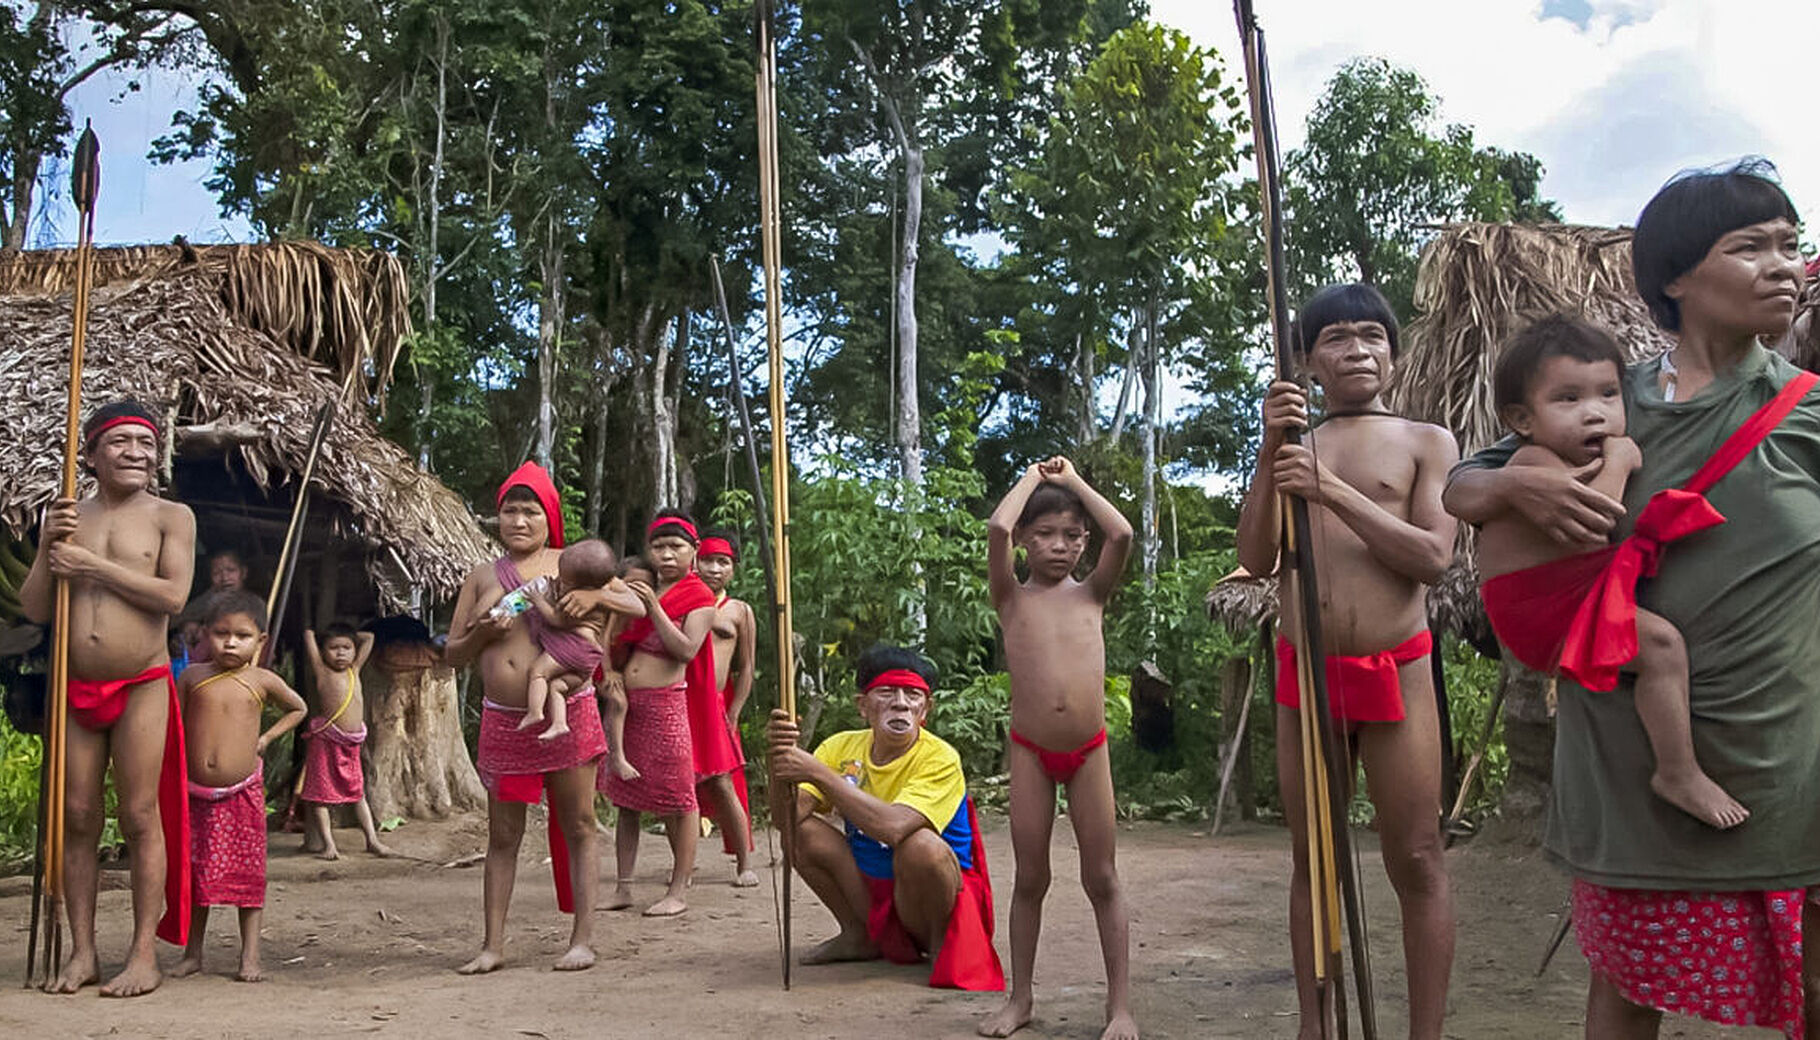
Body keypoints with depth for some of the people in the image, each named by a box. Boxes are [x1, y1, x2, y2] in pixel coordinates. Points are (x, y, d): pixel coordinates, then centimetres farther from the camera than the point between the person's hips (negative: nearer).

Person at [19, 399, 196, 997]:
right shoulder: (65, 519, 10)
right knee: (76, 818, 6)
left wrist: (91, 564, -15)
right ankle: (82, 953, 15)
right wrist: (47, 549, -7)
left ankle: (144, 955, 4)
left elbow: (172, 595, -14)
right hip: (74, 688, 4)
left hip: (141, 687, -4)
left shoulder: (171, 517, 0)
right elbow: (34, 609, 7)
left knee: (140, 818, -2)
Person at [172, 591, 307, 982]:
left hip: (243, 792, -1)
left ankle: (250, 955, 6)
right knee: (196, 872, 8)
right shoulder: (192, 677, 0)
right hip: (196, 792, 1)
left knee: (248, 873, 1)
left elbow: (298, 708, 17)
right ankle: (193, 952, 20)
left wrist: (265, 738, 5)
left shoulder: (262, 681, -1)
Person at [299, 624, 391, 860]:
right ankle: (327, 844, 6)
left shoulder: (354, 670, 12)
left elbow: (369, 637, 19)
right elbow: (308, 634, -6)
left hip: (352, 744, 5)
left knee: (358, 793, 11)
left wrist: (351, 636, 23)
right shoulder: (321, 671, -2)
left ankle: (372, 840, 13)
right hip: (325, 741, -5)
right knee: (320, 795, 1)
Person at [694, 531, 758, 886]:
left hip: (716, 703, -2)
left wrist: (733, 714, -2)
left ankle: (744, 863, 5)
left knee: (725, 784, -4)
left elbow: (745, 670, 7)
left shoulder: (739, 611, 10)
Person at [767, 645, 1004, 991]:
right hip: (870, 890, 6)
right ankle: (859, 936, 6)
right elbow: (785, 816, -14)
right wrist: (781, 756, -33)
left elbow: (893, 827, -38)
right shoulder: (842, 747, -5)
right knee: (802, 830, -12)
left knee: (919, 844, -35)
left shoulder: (939, 759, -21)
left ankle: (942, 942, -6)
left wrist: (818, 771, -36)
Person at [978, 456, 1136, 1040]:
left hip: (1088, 750, 1)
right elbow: (997, 527, -15)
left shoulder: (1092, 595, 6)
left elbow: (1122, 534, -11)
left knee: (1102, 879, 5)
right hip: (1031, 751, -1)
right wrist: (1033, 478, 1)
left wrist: (1074, 481, 2)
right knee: (1030, 879, 8)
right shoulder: (1012, 598, 2)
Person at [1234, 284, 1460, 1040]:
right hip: (1303, 674, 3)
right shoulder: (1291, 446, 11)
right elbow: (1256, 560, -1)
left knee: (1416, 864, 0)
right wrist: (1269, 452, -11)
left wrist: (1332, 489, -18)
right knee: (1313, 862, 9)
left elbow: (1432, 556, -10)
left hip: (1397, 674, -2)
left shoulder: (1427, 442, 4)